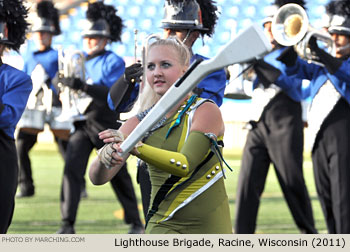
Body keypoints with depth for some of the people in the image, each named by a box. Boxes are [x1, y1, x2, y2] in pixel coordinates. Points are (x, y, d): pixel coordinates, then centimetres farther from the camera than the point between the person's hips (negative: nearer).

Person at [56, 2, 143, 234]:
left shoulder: (114, 62, -6)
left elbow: (114, 94, -21)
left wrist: (83, 86, -30)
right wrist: (66, 83, -4)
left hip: (107, 127, -4)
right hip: (83, 125, 4)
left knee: (118, 175, 8)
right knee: (72, 169, -13)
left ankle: (136, 224, 23)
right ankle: (68, 225, -14)